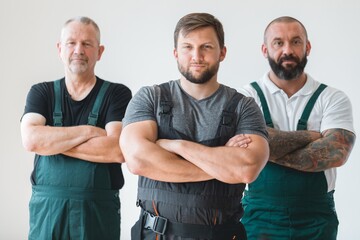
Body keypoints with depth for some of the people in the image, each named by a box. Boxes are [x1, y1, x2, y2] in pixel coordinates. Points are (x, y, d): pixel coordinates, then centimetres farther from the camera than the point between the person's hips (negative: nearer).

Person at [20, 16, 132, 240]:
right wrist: (89, 131, -13)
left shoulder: (117, 93, -1)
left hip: (99, 210, -2)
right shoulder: (41, 93, 6)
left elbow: (117, 150, -16)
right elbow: (30, 139, -11)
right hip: (46, 207, 2)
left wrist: (51, 141, -11)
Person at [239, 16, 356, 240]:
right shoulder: (248, 95, -2)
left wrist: (268, 150, -20)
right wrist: (310, 136, -11)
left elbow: (336, 153, -17)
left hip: (317, 218, 1)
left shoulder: (333, 98, -1)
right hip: (259, 215, 0)